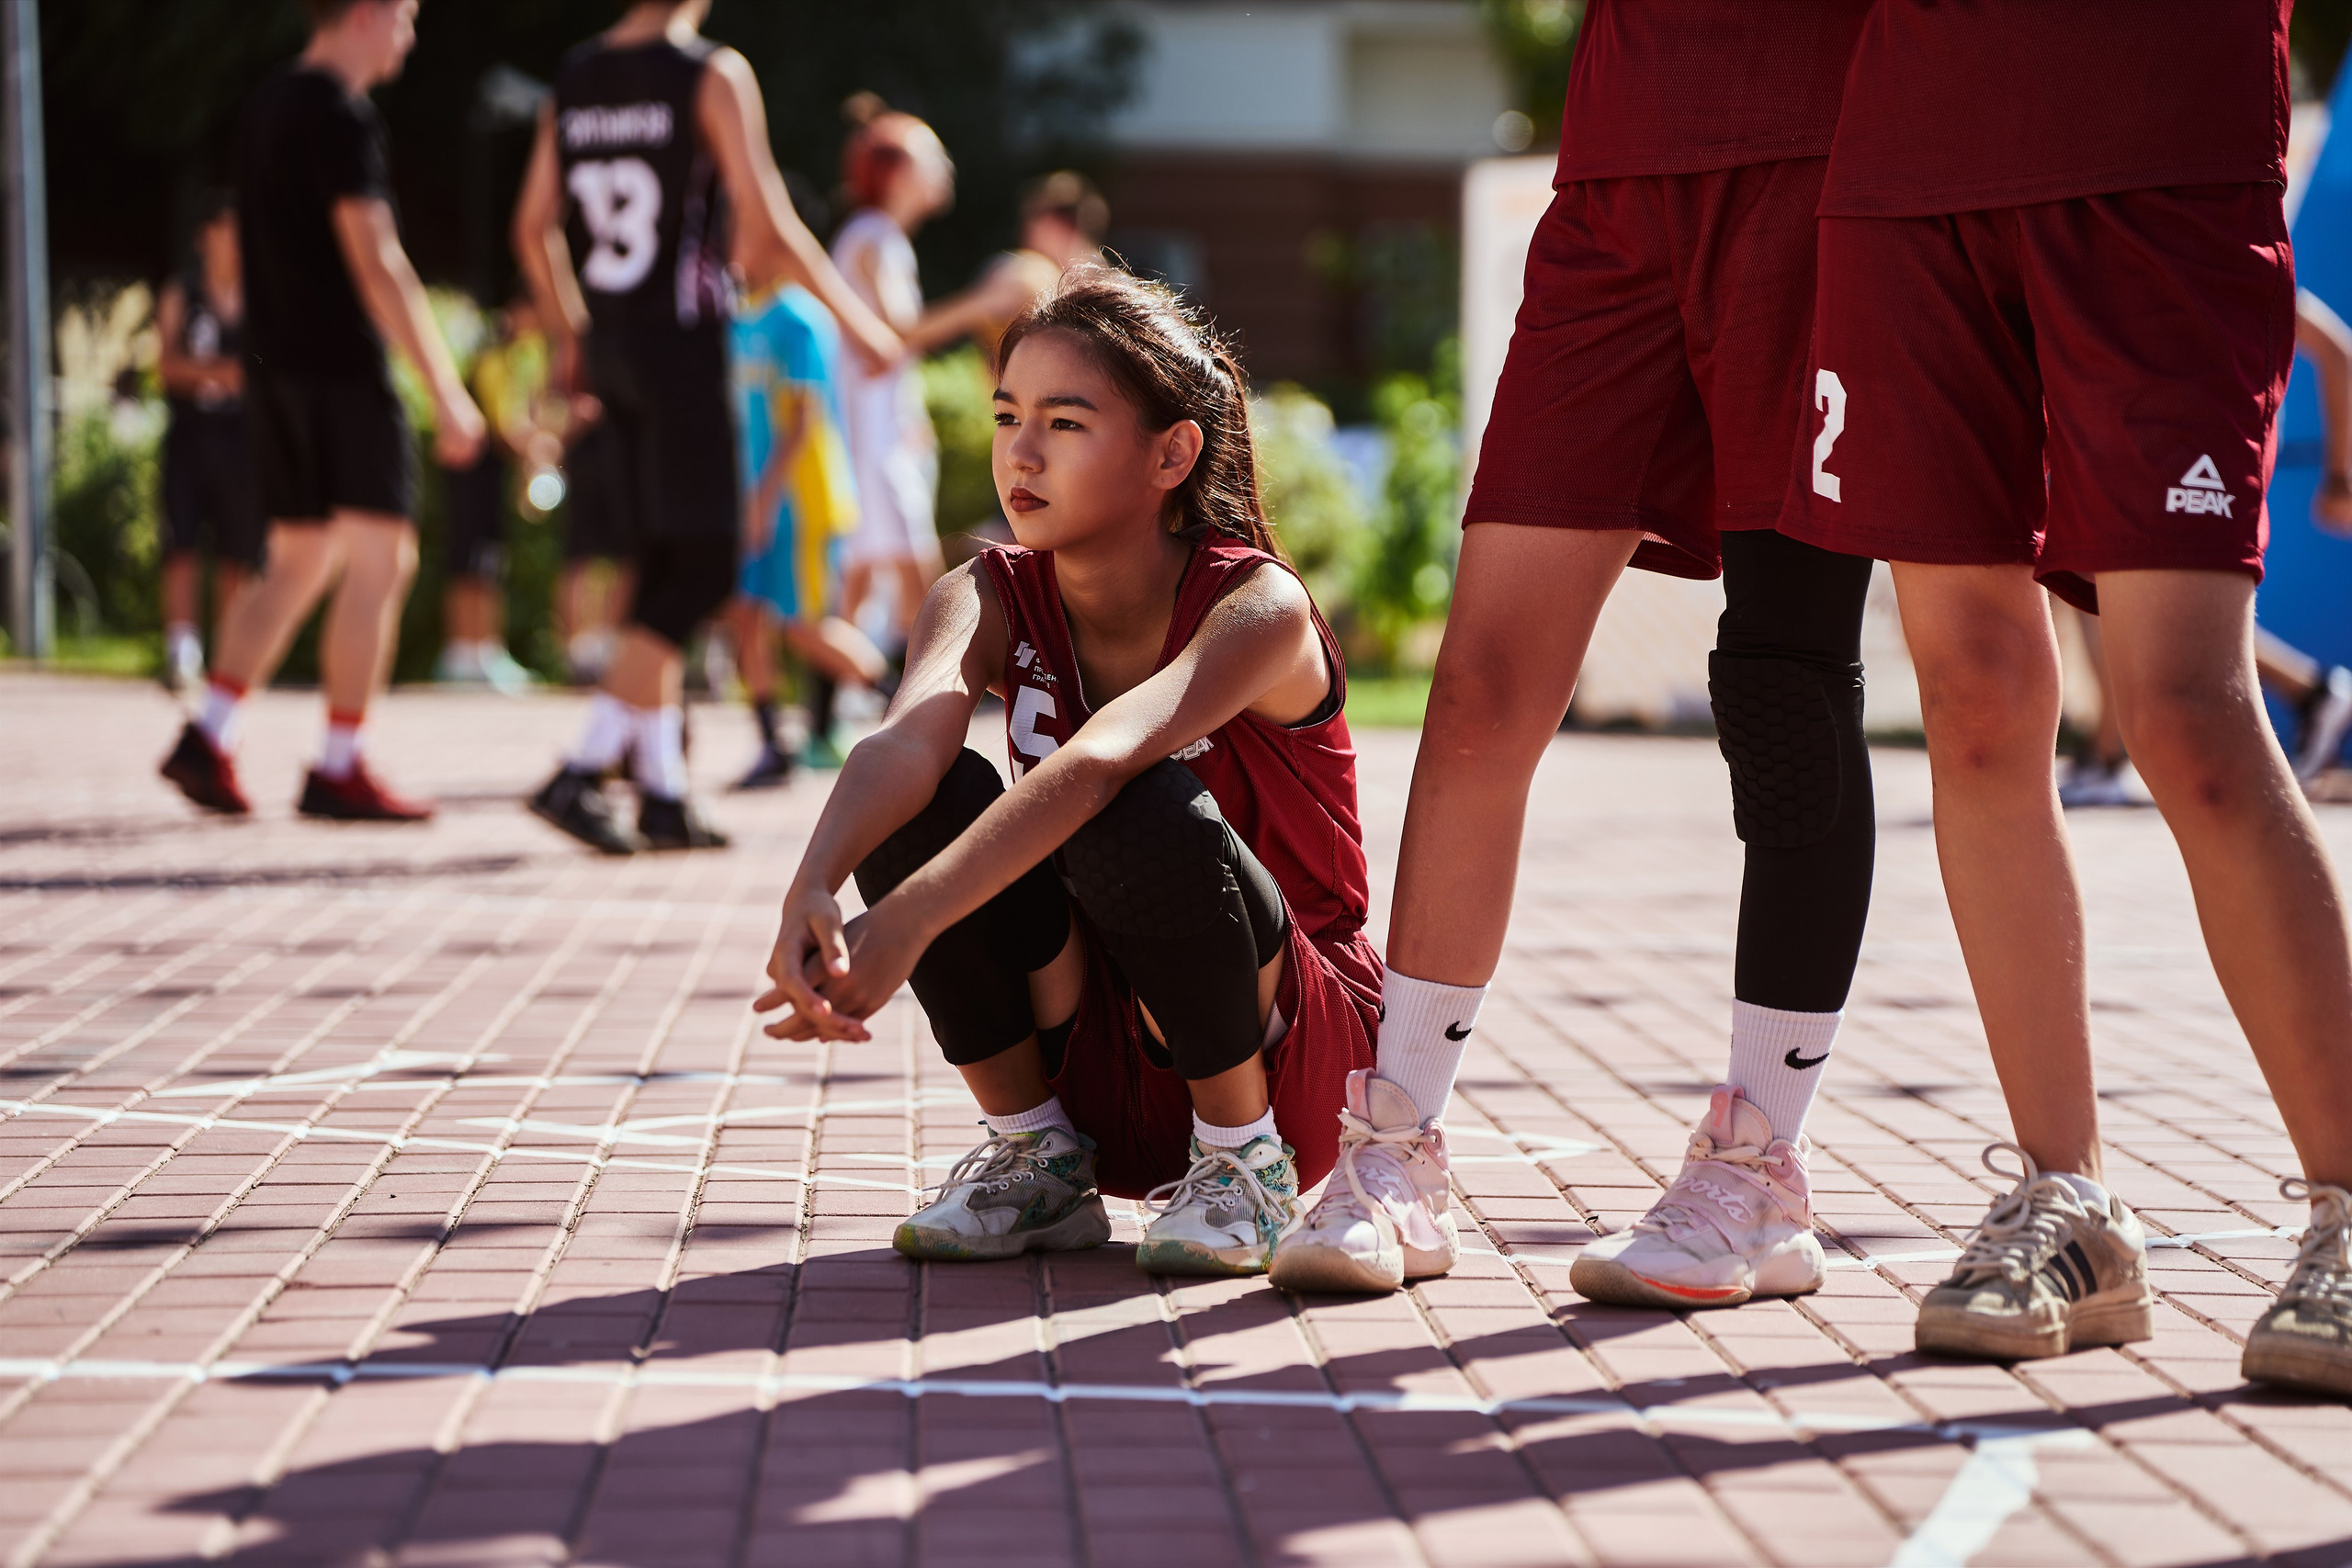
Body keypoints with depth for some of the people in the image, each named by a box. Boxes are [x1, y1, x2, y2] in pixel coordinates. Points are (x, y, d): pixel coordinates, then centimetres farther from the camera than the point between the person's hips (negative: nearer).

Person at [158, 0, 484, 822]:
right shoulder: (339, 117, -13)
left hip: (274, 363, 9)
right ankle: (338, 769, -3)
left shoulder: (267, 105, 16)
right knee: (381, 557, -3)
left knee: (297, 562, 14)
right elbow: (377, 265, -19)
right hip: (341, 367, -9)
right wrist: (446, 391, -18)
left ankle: (207, 738, 6)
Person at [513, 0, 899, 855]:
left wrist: (566, 336, 28)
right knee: (701, 567, -2)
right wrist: (854, 318, -1)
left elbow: (534, 227, 14)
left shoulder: (575, 78, 9)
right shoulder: (711, 74, -10)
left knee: (660, 565, 13)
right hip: (684, 338, -7)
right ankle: (580, 773, -11)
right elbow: (768, 227, -13)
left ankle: (664, 790, 14)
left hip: (610, 342, 7)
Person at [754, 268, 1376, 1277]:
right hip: (1096, 1070, 4)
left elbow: (1100, 761, -38)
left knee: (1140, 811, -33)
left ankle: (1244, 1163, -10)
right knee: (933, 807, -22)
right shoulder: (991, 597, -5)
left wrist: (910, 919, -53)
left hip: (1288, 1053, -4)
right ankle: (1036, 1156, -3)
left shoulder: (1258, 606, -19)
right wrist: (809, 893, -50)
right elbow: (907, 740, -28)